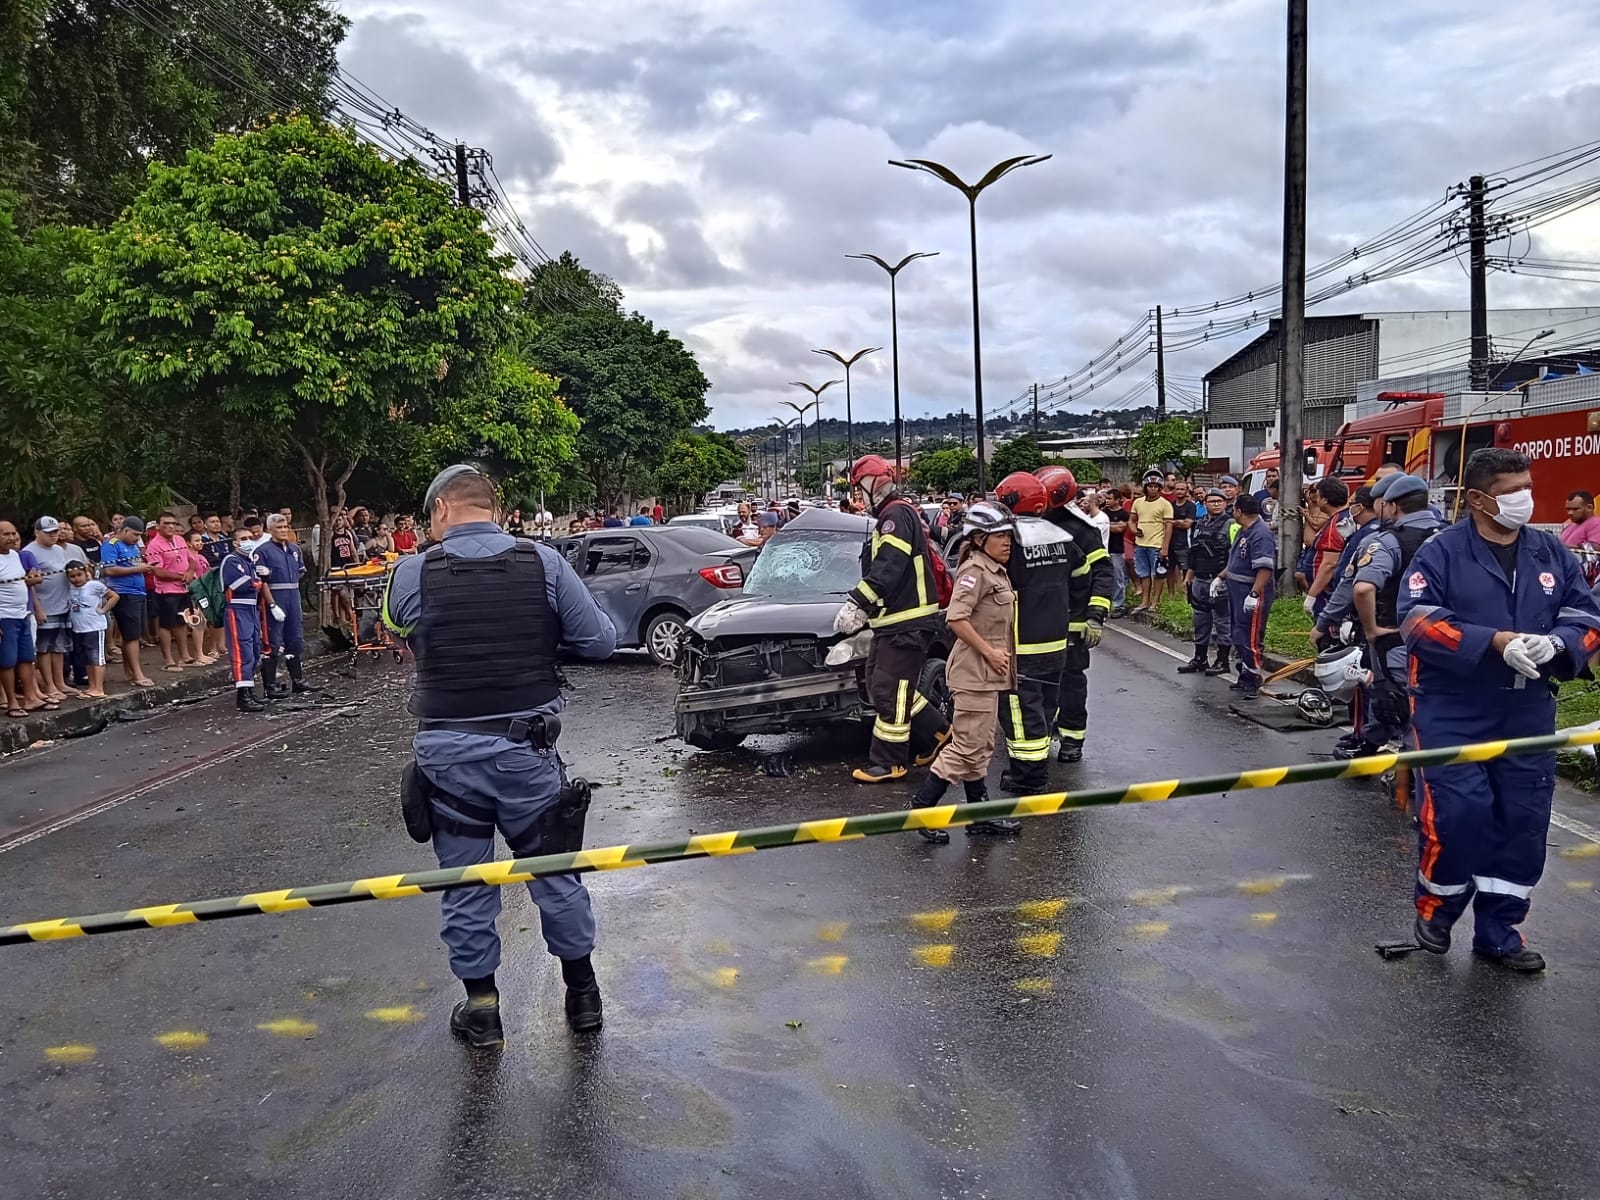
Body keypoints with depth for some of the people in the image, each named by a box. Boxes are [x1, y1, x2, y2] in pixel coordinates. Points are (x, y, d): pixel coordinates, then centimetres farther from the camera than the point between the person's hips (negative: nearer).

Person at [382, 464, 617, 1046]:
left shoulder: (411, 574, -7)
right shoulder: (544, 563, -8)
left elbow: (393, 625, 13)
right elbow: (601, 640, -6)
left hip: (447, 750, 0)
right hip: (527, 747, 1)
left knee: (465, 883, 13)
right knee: (554, 869, 16)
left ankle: (481, 1007, 25)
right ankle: (582, 992, 29)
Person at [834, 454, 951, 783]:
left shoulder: (897, 514, -14)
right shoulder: (889, 517, 20)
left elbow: (887, 569, -27)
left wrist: (856, 602, -30)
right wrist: (863, 609, 20)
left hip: (908, 625, -11)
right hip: (892, 622, 11)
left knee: (889, 692, -7)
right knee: (880, 687, 15)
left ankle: (888, 763, 1)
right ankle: (938, 733, 25)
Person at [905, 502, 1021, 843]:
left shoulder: (997, 571, 14)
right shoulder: (975, 570, -15)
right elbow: (956, 618, -25)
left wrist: (1001, 656, 12)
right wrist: (989, 652, -20)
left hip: (988, 673, 10)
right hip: (974, 672, -10)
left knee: (980, 748, 14)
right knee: (967, 748, -7)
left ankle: (980, 815, 22)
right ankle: (922, 806, 0)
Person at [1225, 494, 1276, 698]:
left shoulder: (1261, 534, -19)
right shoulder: (1243, 531, 14)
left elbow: (1265, 568, -27)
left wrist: (1254, 594, -32)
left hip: (1252, 593, -11)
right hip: (1237, 591, 11)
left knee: (1249, 639, -7)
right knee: (1238, 637, 16)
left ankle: (1252, 682, 0)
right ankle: (1244, 677, 26)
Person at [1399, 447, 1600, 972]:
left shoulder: (1552, 552, 7)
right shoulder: (1441, 551, -7)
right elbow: (1418, 619, -16)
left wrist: (1555, 644, -16)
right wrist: (1495, 642, -25)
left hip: (1527, 712, 5)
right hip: (1452, 711, -5)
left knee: (1523, 820, 7)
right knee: (1455, 814, -8)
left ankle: (1499, 930, 21)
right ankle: (1436, 912, 17)